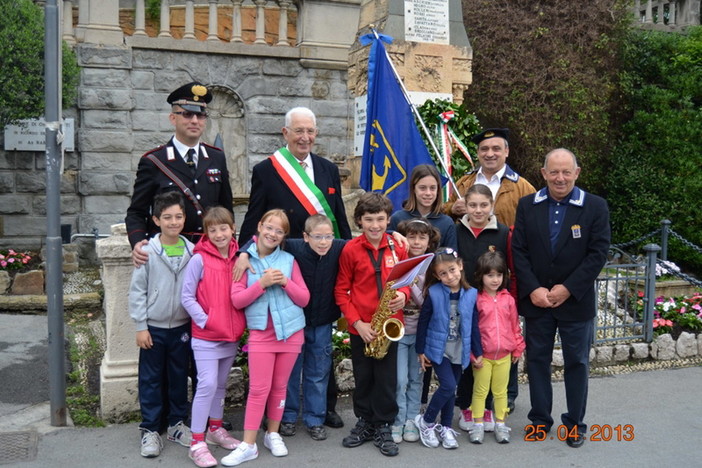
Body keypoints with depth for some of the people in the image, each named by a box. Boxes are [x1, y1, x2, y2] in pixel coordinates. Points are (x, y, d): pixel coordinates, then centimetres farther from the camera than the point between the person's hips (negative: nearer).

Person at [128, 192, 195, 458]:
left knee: (179, 377, 14)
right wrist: (140, 326, -8)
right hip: (153, 327, -2)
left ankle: (177, 424, 29)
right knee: (150, 379, 8)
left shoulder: (192, 251, -2)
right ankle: (150, 430, 20)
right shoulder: (148, 251, -9)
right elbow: (137, 291, -6)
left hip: (182, 326, 3)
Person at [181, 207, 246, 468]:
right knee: (207, 384, -10)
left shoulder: (238, 258, 3)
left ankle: (215, 430, 33)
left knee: (221, 384, 16)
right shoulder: (199, 259, -10)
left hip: (231, 335, 5)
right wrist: (205, 320, -16)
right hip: (206, 336, -5)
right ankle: (197, 443, -1)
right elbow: (187, 297, -11)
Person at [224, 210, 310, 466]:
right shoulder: (244, 260, -1)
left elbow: (304, 299, 2)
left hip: (291, 331, 2)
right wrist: (262, 283, -19)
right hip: (260, 332, -2)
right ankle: (248, 445, 6)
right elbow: (236, 299, -8)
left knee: (280, 386, 10)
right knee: (258, 388, -2)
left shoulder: (289, 260, 3)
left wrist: (285, 282, -14)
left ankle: (273, 434, 25)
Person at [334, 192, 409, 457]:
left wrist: (403, 295, -14)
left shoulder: (397, 248, -2)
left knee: (386, 379, 8)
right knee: (363, 378, 14)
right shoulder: (350, 249, -7)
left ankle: (383, 428, 24)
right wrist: (357, 322, -12)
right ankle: (364, 423, 32)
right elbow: (341, 291, -4)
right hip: (360, 327, -1)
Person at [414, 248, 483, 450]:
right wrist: (421, 350, -2)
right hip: (438, 349, -3)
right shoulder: (434, 293, -12)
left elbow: (474, 326, 3)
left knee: (451, 389, 11)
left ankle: (445, 427, 27)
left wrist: (478, 352, 6)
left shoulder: (471, 294, -4)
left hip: (459, 351, 3)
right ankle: (426, 421, 7)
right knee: (448, 386, -12)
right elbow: (423, 322, -5)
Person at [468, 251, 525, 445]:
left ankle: (500, 424, 25)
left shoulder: (508, 299, 2)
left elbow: (515, 325, 9)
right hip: (483, 355, -3)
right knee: (480, 390, 7)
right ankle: (478, 425, 17)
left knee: (501, 391, 14)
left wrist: (518, 348, 10)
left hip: (504, 355, 3)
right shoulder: (475, 299, -9)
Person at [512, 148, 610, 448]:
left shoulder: (595, 207, -4)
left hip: (576, 300, -1)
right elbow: (519, 251, -2)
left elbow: (598, 253, -9)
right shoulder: (527, 206, 1)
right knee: (537, 359, 11)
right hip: (536, 299, 2)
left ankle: (574, 423, 25)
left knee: (577, 363, 10)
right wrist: (533, 289, -13)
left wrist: (568, 289, -15)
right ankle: (540, 419, 26)